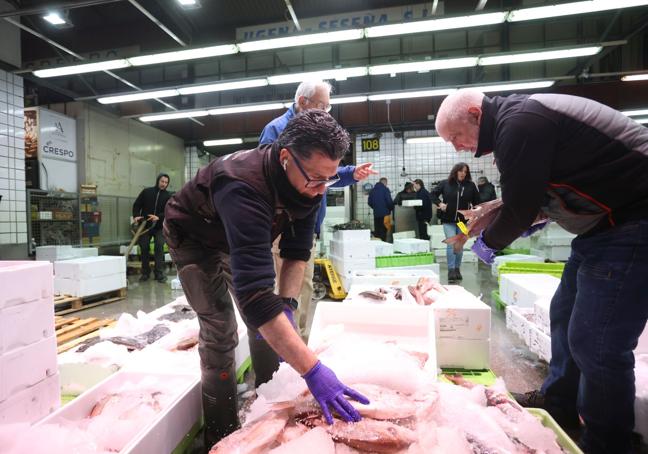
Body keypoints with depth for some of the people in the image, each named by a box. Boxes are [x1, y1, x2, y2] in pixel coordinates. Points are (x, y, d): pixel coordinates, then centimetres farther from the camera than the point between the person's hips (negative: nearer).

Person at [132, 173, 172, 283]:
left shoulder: (168, 196, 2)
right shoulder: (146, 191, 4)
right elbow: (136, 205, 6)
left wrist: (159, 217, -25)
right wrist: (136, 216, -13)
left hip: (159, 227, -1)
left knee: (159, 248, -11)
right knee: (144, 248, 4)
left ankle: (159, 272, -5)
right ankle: (145, 272, 17)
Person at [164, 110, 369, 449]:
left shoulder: (308, 182, -22)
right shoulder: (244, 186, -44)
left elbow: (297, 249, -13)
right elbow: (254, 292, -51)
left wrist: (287, 304, -26)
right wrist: (311, 370, -52)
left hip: (243, 238, 6)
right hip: (194, 238, -5)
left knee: (267, 323, 5)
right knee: (220, 331, -11)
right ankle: (222, 435, 9)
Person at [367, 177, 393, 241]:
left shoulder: (372, 190, 9)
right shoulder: (385, 189, -8)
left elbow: (369, 202, 10)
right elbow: (389, 201, -12)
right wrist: (391, 208, 5)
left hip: (376, 213, 5)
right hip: (385, 213, -5)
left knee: (377, 230, 9)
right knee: (384, 230, -3)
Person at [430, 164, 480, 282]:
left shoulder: (470, 185, 2)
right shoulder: (445, 183, -1)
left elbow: (477, 201, 11)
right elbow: (433, 194, 7)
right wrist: (440, 203, -8)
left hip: (463, 220, 2)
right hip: (448, 220, -2)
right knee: (451, 243, -12)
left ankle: (457, 269, 24)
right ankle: (451, 270, -8)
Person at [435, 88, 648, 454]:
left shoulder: (520, 123, -20)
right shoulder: (520, 117, 11)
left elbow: (520, 207, -20)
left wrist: (489, 242, -3)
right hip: (610, 219, 10)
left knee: (595, 341, -7)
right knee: (566, 314, 17)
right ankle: (558, 403, 34)